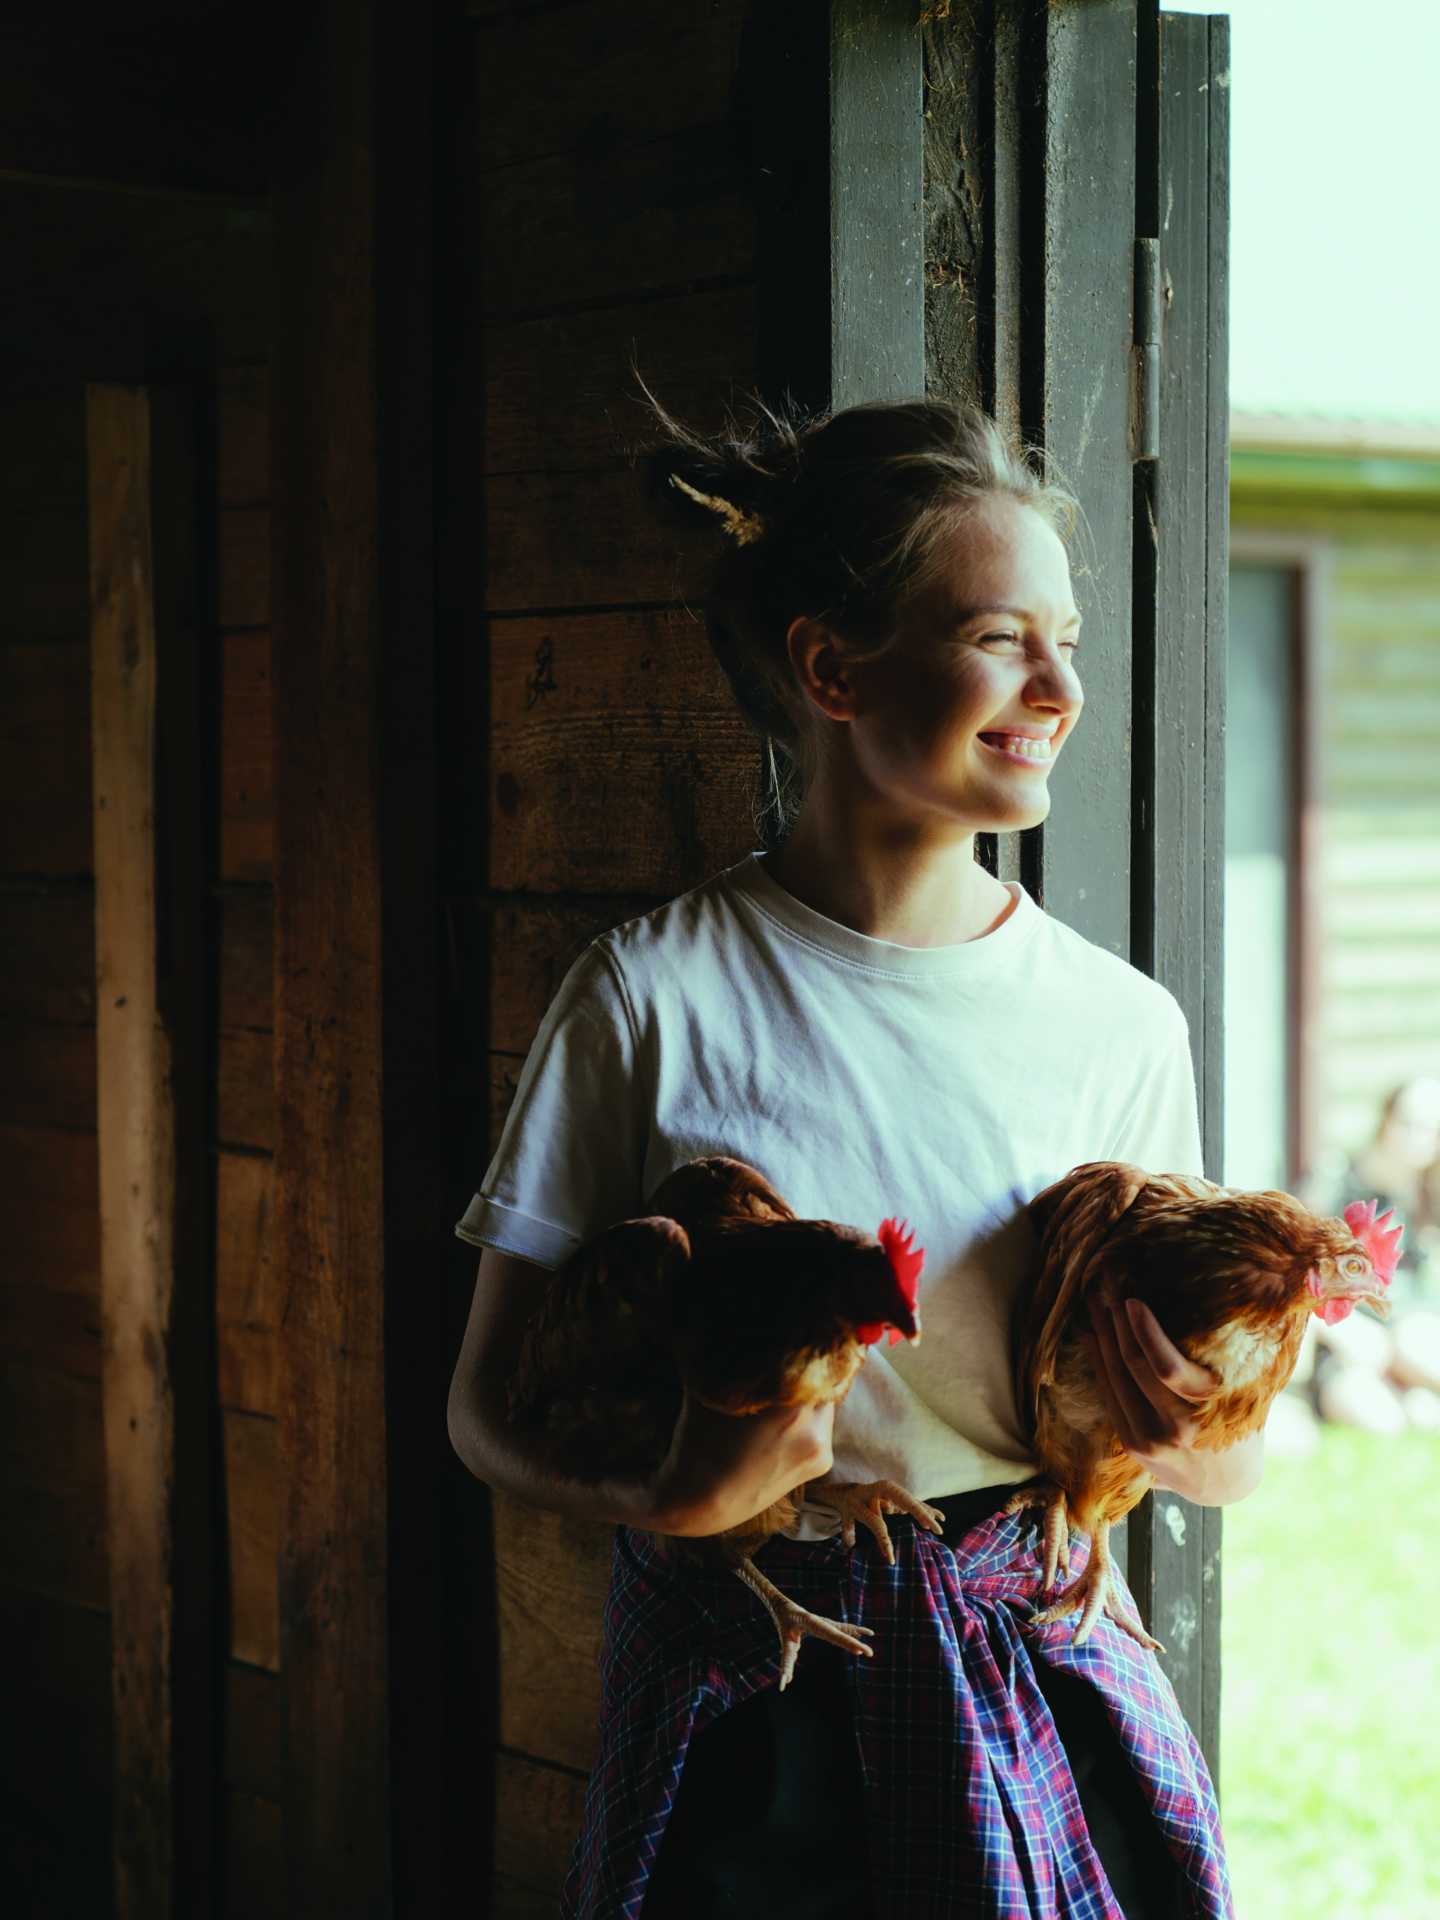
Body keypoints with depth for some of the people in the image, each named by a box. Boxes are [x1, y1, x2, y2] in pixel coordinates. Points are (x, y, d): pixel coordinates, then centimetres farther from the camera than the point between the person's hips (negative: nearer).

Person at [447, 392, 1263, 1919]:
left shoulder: (1121, 1026, 0)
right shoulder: (655, 998, -9)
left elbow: (1229, 1468, 6)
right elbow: (490, 1405, -5)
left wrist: (1194, 1435, -17)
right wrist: (662, 1497, -25)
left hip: (1036, 1710, 3)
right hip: (734, 1720, -2)